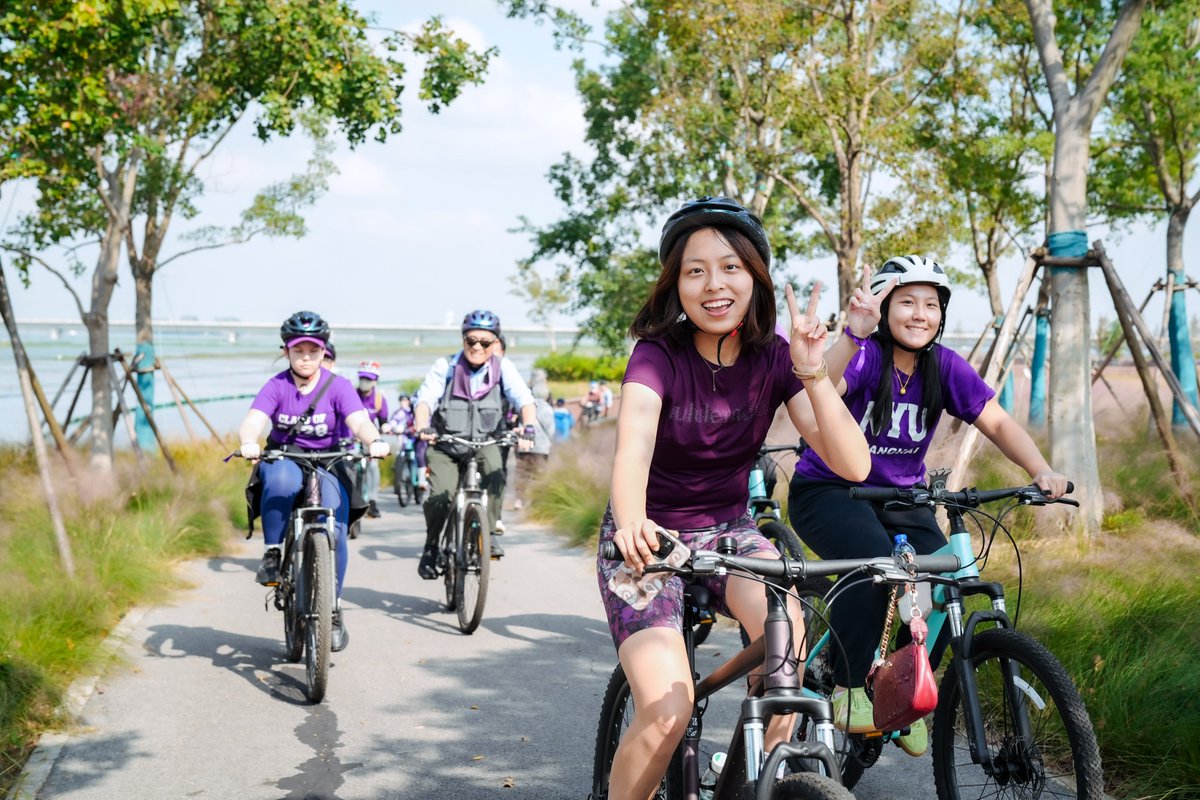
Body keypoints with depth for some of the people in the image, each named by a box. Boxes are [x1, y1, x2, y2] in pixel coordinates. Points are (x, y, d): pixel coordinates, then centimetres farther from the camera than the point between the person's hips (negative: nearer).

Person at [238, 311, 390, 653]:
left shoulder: (337, 386, -5)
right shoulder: (276, 387, -4)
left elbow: (359, 422, -20)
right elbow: (251, 422, -19)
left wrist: (374, 440, -43)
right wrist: (248, 442, -43)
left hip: (326, 466, 0)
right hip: (283, 460, 0)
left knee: (334, 528, -24)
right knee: (283, 478, -38)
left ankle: (334, 609, -8)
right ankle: (271, 553, -18)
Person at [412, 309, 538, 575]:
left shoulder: (503, 368, -4)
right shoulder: (445, 367, -7)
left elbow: (524, 399, -16)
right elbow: (425, 399, -18)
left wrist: (528, 427, -36)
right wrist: (423, 427, -39)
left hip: (485, 443, 1)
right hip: (445, 447, -1)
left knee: (495, 472, -31)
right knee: (439, 497, -21)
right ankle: (431, 548, 6)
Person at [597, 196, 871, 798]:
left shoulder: (773, 359, -8)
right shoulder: (658, 355, -17)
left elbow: (852, 465, -17)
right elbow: (633, 444, -38)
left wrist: (813, 375, -30)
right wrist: (632, 523, -58)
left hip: (730, 530, 3)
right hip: (650, 540, -3)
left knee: (782, 620, -31)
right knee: (666, 711, -23)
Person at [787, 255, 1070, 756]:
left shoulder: (944, 367, -2)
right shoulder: (865, 356, -16)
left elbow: (996, 421, -6)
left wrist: (1041, 472, -22)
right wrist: (853, 335, -55)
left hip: (902, 498, 5)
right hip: (828, 491, -5)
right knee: (873, 561, -34)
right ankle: (848, 690, -16)